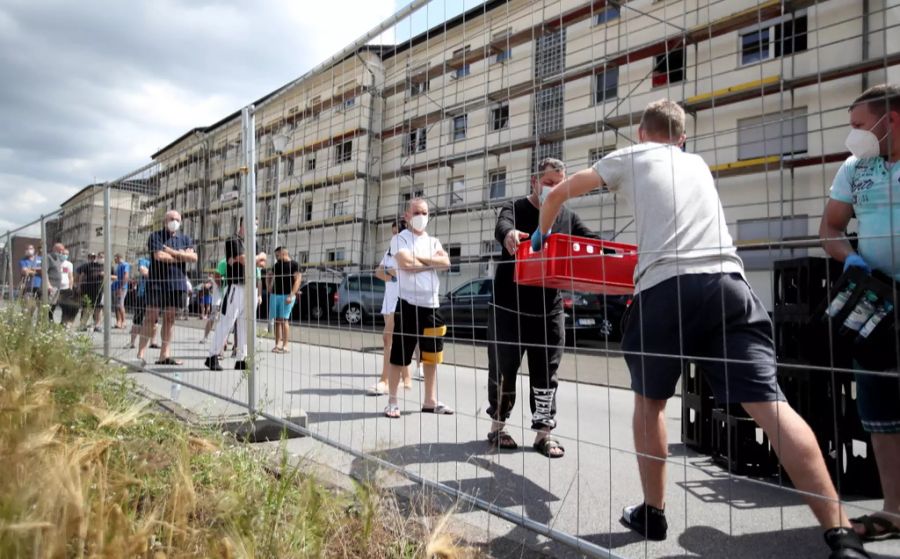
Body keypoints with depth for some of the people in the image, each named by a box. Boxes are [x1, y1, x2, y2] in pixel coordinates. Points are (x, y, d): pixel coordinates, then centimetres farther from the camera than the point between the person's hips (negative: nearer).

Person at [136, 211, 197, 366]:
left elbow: (193, 257, -1)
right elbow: (159, 256, -14)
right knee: (151, 318, -5)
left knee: (170, 319, 6)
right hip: (157, 283, -4)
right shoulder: (155, 236, 2)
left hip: (177, 284, 4)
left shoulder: (185, 239, 15)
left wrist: (171, 252, -9)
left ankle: (164, 355, 10)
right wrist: (181, 257, -4)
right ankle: (140, 354, -1)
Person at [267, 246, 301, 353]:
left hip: (287, 296, -6)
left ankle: (285, 346, -6)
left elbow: (297, 281, -10)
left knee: (284, 320, -10)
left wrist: (291, 295, -18)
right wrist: (269, 286, 13)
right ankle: (277, 344, 11)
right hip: (275, 295, 6)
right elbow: (269, 277, 31)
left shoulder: (294, 265, -4)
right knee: (277, 320, 6)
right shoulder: (276, 265, 15)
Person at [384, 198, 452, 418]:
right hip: (408, 304, -5)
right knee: (399, 357, 0)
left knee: (432, 356, 11)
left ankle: (430, 401, 21)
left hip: (432, 305, 6)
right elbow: (405, 263, -19)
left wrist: (420, 259, -12)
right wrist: (432, 262, -5)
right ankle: (392, 402, 10)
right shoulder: (400, 239, -1)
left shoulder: (433, 241, 15)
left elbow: (446, 262, -3)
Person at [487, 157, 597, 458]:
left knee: (546, 373, 6)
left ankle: (543, 432, 16)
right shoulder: (515, 208, -3)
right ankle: (498, 425, 22)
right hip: (509, 307, -3)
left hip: (549, 310, 4)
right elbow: (502, 225, -25)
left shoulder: (567, 217, 10)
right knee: (503, 369, 6)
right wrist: (509, 234, -50)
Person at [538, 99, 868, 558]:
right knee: (768, 402, -5)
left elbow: (558, 194, 30)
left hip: (664, 289, -3)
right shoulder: (697, 165, 30)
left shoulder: (628, 158, 20)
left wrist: (542, 232, 48)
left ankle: (652, 514, 24)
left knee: (649, 402, 16)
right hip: (726, 283, 3)